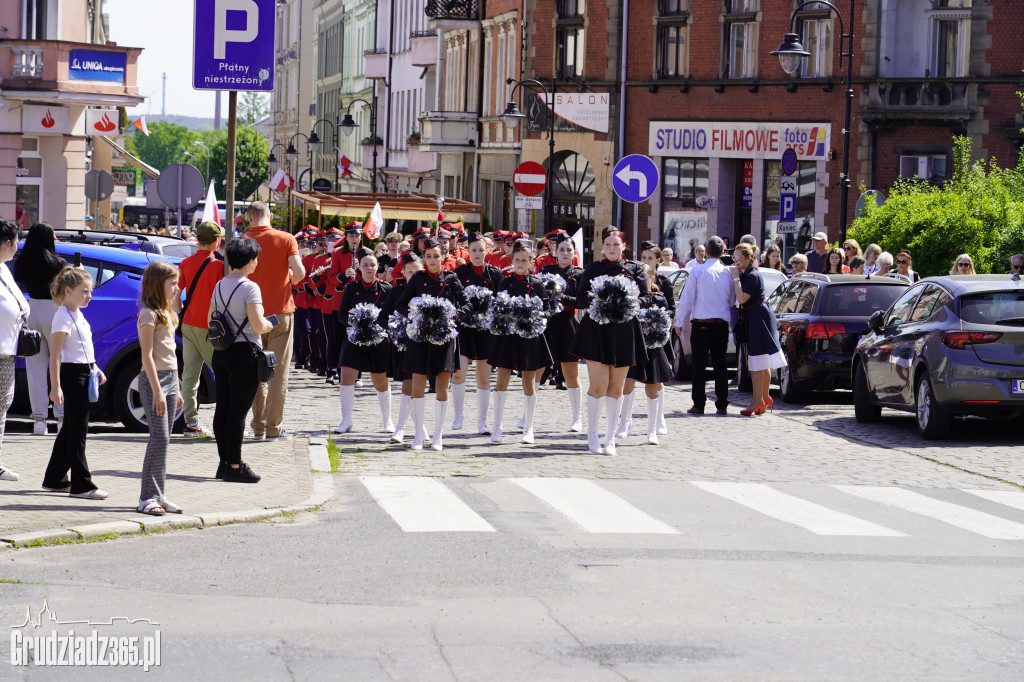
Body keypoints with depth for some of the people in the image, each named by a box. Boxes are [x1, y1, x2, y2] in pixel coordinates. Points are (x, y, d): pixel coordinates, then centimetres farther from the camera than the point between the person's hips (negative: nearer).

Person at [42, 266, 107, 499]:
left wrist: (95, 369, 22)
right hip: (71, 375, -10)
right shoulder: (63, 317, -15)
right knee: (77, 429, -8)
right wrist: (55, 386, -22)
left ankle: (55, 479, 22)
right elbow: (55, 354, -19)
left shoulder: (77, 314, 14)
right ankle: (81, 485, -6)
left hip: (83, 374, 10)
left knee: (71, 428, 14)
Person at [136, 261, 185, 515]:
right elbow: (147, 355, -15)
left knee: (162, 440, 8)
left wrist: (176, 390, 20)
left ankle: (159, 496, 9)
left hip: (170, 379, 9)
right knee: (159, 439, -12)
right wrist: (157, 391, -19)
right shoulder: (149, 314, -11)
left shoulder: (167, 313, 16)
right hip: (153, 379, -9)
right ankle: (149, 497, -10)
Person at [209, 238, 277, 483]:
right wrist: (269, 325, -1)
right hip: (244, 353, -8)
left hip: (221, 352, 8)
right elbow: (258, 326, -21)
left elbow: (210, 320, 17)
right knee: (238, 411, -4)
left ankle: (224, 463, 15)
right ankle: (234, 466, -2)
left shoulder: (219, 286, 10)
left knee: (223, 408, 10)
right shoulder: (249, 288, -15)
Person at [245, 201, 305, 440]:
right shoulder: (285, 239, -4)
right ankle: (273, 427, -1)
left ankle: (258, 426, 10)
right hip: (281, 311, -2)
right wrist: (290, 279, 9)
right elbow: (299, 272, -13)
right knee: (279, 371, 2)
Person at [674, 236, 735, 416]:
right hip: (721, 324, 3)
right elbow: (732, 302, 12)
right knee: (720, 364, 9)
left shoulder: (698, 271, -6)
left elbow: (687, 298, -3)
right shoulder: (727, 273, 3)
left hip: (701, 324, -3)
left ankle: (699, 404, -2)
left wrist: (679, 322, 3)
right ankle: (722, 405, 7)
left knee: (699, 364, 1)